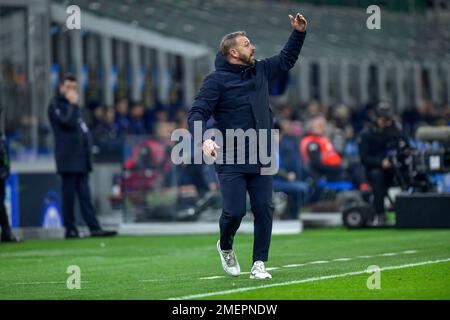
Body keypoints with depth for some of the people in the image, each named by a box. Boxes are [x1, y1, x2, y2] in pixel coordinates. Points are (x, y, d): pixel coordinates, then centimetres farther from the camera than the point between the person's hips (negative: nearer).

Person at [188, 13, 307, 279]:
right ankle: (225, 247, 23)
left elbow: (286, 60, 28)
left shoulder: (260, 71, 13)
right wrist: (204, 139, -30)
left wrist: (299, 33, 17)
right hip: (231, 162, -5)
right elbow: (197, 113, -13)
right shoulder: (217, 81, -6)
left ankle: (259, 264, 7)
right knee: (235, 210, -9)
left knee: (264, 209, -2)